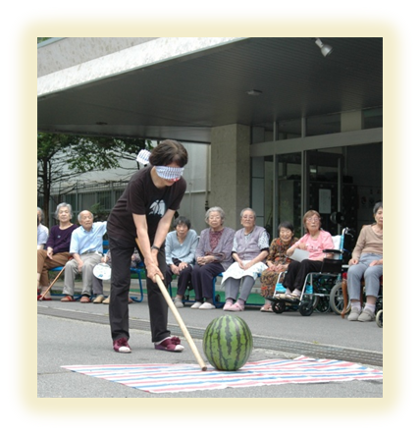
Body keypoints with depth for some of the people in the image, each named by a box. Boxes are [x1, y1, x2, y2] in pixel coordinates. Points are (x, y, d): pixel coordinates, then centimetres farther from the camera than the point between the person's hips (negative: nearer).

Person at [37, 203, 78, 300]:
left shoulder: (74, 228, 6)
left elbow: (68, 244, -7)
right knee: (39, 252, -27)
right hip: (54, 255, 5)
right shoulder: (54, 229, 24)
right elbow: (49, 241, 7)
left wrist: (53, 250, -16)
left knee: (43, 264, -28)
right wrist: (49, 249, -17)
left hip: (66, 255, -5)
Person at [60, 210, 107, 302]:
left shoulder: (99, 227, 11)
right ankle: (68, 294, -28)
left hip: (95, 254, -2)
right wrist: (80, 262, -16)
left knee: (87, 265, -36)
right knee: (69, 264, -30)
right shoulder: (76, 233, 9)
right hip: (81, 256, 2)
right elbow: (74, 251, 2)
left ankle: (86, 294, -36)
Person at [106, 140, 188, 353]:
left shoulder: (179, 185, -21)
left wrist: (155, 251, -24)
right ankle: (119, 337, -1)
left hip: (154, 233, 4)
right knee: (120, 282, -7)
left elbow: (165, 220, -15)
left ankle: (161, 336, -1)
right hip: (122, 230, -4)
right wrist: (149, 261, -35)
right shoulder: (139, 182, -34)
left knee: (158, 280, -3)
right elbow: (140, 227, -32)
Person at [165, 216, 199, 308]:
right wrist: (172, 265, -18)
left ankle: (179, 297, -23)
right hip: (172, 261, 1)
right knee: (164, 269, -35)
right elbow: (166, 254, 1)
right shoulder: (170, 236, 5)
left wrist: (184, 262, -18)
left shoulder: (193, 234, 4)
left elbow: (193, 253, 0)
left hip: (186, 262, 0)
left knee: (185, 270, -37)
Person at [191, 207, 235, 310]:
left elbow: (226, 254, -7)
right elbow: (199, 250, 11)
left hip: (222, 263, -4)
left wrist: (210, 258, -20)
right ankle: (198, 300, -22)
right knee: (195, 269, -29)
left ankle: (209, 301, -29)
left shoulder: (230, 233, 3)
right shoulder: (204, 233, 19)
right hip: (205, 262, 4)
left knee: (205, 269, -33)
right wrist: (199, 258, -13)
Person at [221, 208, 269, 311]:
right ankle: (229, 300, -46)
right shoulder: (238, 234, 23)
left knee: (249, 272, -38)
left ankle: (240, 302, -49)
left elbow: (265, 252, -3)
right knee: (231, 271, -31)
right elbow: (234, 252, 14)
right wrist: (239, 261, -9)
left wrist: (251, 263, -15)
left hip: (256, 262, -3)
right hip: (241, 262, 4)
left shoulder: (261, 231, 9)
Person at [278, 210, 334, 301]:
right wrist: (297, 246, -1)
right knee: (294, 264, -29)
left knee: (305, 263, -36)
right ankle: (288, 291, -39)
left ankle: (297, 292, -46)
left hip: (322, 264, -4)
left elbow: (328, 255, -6)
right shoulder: (305, 237, 24)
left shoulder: (326, 235, 9)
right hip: (307, 266, 4)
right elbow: (288, 253, 20)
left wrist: (312, 259, -16)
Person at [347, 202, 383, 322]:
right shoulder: (366, 229, 24)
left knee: (371, 272, -38)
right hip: (364, 258, 3)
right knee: (352, 271, -33)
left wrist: (380, 261, -14)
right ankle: (355, 307, -36)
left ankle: (369, 309, -44)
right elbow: (358, 248, 21)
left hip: (380, 261, -3)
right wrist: (355, 257, -3)